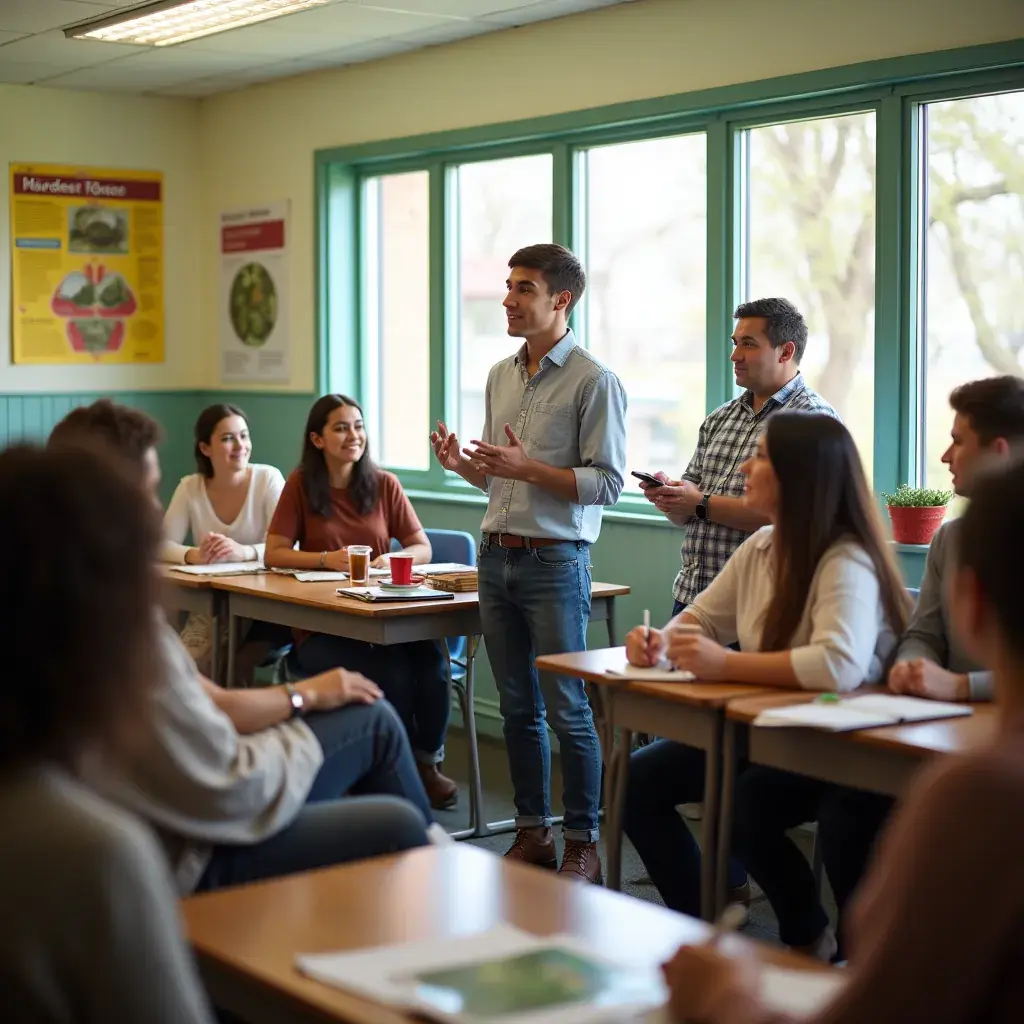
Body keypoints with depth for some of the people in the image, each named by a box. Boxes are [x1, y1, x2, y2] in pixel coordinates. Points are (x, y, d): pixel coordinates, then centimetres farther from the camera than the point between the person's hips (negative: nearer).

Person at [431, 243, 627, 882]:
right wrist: (461, 463, -1)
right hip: (497, 557, 7)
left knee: (567, 710, -2)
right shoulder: (501, 375, 14)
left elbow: (608, 483, -12)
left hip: (555, 563, -6)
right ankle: (532, 833, 21)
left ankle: (584, 845, 8)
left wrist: (529, 468, -20)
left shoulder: (594, 381, -8)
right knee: (518, 706, 11)